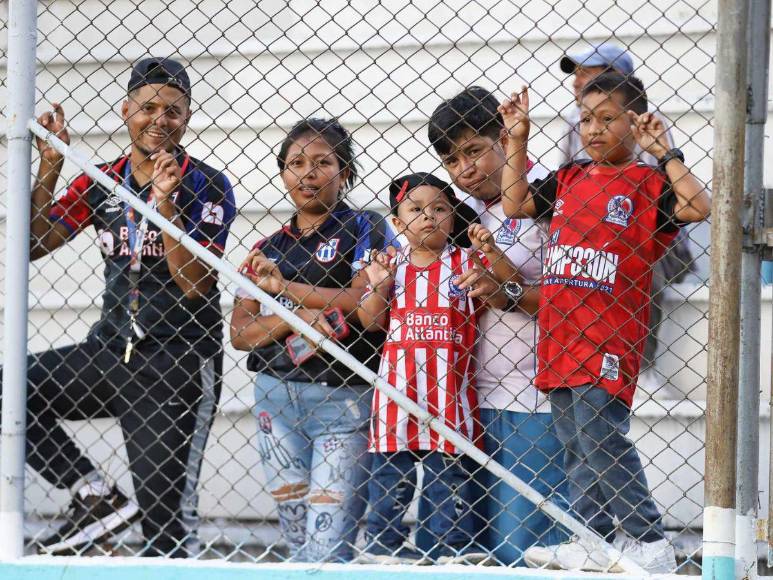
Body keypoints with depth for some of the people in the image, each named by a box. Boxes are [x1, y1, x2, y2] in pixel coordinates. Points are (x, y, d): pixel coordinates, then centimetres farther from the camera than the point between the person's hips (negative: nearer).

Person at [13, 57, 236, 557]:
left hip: (179, 365, -5)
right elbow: (31, 245, 1)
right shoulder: (101, 183, 8)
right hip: (110, 351, 5)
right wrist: (50, 166, -7)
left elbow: (194, 284, -15)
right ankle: (97, 496, -4)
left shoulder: (207, 187, -5)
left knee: (167, 514, -9)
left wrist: (165, 203, -22)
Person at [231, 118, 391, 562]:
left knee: (327, 550, -13)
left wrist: (284, 286, -12)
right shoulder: (269, 248, 16)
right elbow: (240, 333, 9)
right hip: (278, 396, 5)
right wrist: (298, 315, -10)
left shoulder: (366, 229, 2)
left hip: (345, 397, -5)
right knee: (298, 540, 4)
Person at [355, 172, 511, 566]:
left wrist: (491, 253, -13)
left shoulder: (466, 262, 5)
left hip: (449, 380, -1)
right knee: (392, 459, 4)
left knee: (448, 460, 1)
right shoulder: (391, 265, 10)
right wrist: (378, 286, -7)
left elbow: (505, 298, -1)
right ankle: (382, 541, 9)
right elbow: (371, 321, 10)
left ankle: (454, 544, 4)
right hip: (399, 378, 1)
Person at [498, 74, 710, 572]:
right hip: (560, 336, 7)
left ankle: (649, 544, -6)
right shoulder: (568, 179, 15)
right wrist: (517, 139, 17)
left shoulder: (646, 181, -4)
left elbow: (698, 207, -18)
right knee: (576, 446, 10)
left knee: (601, 439, -11)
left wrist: (663, 153, -16)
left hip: (609, 336, -7)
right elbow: (516, 203, 22)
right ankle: (595, 542, 17)